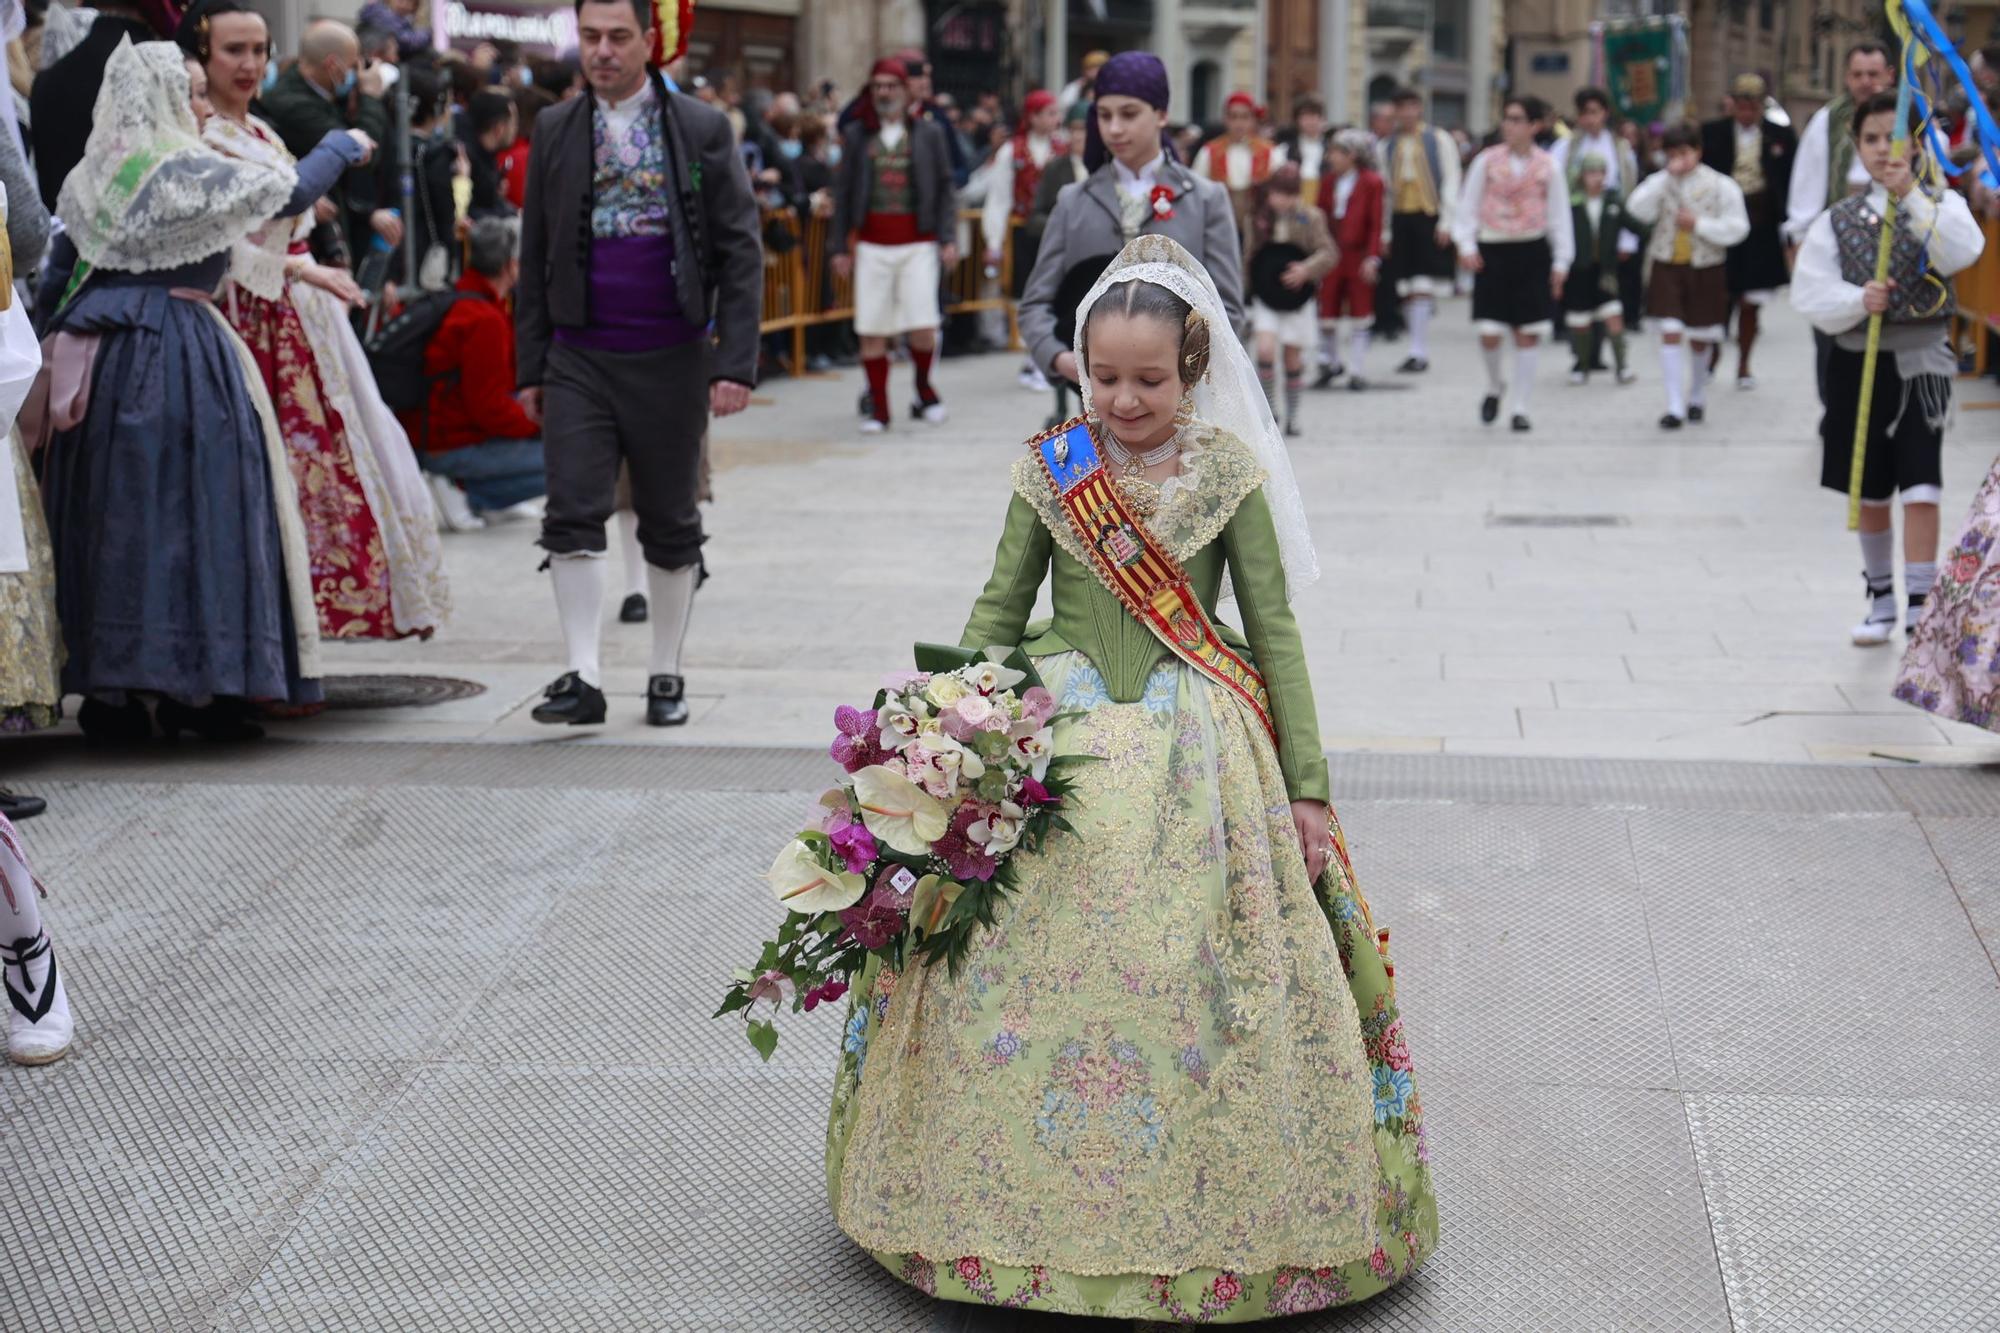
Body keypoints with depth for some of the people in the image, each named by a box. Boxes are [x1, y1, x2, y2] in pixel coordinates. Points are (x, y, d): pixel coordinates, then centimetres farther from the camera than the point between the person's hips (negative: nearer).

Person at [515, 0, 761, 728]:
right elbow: (535, 254, 11)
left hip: (670, 360, -1)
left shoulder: (702, 129, -1)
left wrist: (736, 362, -10)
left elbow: (740, 252, -2)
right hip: (578, 359, 2)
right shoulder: (554, 130, 7)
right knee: (572, 517, -8)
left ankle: (666, 676, 20)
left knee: (671, 525, 8)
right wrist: (530, 365, 7)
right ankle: (583, 678, -4)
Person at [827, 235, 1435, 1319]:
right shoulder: (1049, 468, 4)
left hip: (1197, 750, -1)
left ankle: (1214, 1223, 10)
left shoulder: (1230, 473, 0)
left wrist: (1305, 789, -1)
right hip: (1056, 746, 2)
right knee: (1036, 974, -3)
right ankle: (1036, 1204, 14)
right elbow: (998, 610, 11)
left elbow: (1274, 629, 2)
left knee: (1191, 977, -6)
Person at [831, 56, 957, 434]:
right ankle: (877, 407, 9)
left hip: (918, 243, -1)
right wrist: (840, 246, 6)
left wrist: (948, 238, -2)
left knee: (923, 327, -9)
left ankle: (924, 389, 18)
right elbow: (843, 192, 11)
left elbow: (945, 187, 7)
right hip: (871, 244, 1)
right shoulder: (857, 135, 10)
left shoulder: (928, 132, 7)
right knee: (871, 331, -1)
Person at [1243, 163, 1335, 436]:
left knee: (1293, 357, 6)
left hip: (1297, 294, -1)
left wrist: (1306, 269, -24)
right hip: (1265, 294, 1)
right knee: (1265, 350, -17)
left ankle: (1292, 416, 20)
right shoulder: (1259, 218, 0)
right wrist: (1245, 287, 9)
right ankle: (1269, 408, -2)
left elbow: (1328, 252, -7)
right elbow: (1249, 255, 9)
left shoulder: (1311, 218, -5)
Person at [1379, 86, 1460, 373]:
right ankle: (1419, 351, 11)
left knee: (1421, 288, -11)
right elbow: (1386, 188, 15)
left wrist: (1446, 222, -7)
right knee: (1407, 292, 3)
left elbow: (1451, 181, 2)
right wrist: (1385, 231, 9)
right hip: (1401, 219, 4)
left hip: (1429, 218, -4)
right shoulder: (1389, 146, 14)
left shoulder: (1438, 140, 4)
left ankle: (1419, 352, -10)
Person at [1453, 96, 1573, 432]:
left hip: (1532, 252, 0)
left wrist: (1561, 262, 4)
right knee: (1489, 333, -3)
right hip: (1492, 251, 0)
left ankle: (1520, 408, 8)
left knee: (1527, 334, 0)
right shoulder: (1486, 161, 1)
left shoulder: (1547, 166, 2)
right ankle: (1494, 386, 27)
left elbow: (1559, 214, 7)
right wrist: (1466, 245, -7)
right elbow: (1469, 205, 5)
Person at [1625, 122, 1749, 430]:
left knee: (1699, 340, 12)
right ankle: (1675, 407, -9)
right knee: (1670, 333, -10)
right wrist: (1668, 176, -21)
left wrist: (1699, 224, -18)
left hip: (1705, 269, -1)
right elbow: (1637, 210, -17)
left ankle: (1697, 398, 35)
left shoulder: (1721, 185, -5)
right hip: (1667, 267, 1)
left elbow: (1737, 228, -9)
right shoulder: (1659, 183, 1)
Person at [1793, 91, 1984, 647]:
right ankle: (1881, 598, 26)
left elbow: (1963, 252, -20)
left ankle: (1920, 604, -9)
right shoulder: (1837, 220, 3)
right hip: (1857, 362, 3)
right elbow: (1810, 295, -5)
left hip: (1919, 360, -2)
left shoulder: (1941, 204, 1)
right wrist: (1858, 301, -22)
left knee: (1919, 486, -12)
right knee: (1869, 490, 12)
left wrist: (1911, 195, -22)